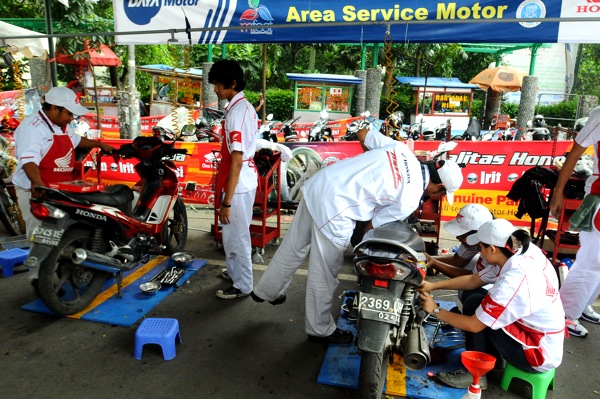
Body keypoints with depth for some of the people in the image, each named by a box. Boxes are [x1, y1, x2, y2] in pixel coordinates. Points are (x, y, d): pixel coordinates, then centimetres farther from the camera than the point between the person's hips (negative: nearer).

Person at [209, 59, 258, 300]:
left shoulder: (235, 113, -22)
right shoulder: (245, 106, 9)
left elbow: (236, 162, -25)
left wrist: (227, 201, -23)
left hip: (238, 185, -10)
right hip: (246, 180, 10)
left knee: (236, 237, 4)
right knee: (233, 233, 23)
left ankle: (243, 286, 20)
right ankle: (235, 272, 40)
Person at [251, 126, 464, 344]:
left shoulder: (401, 147, 6)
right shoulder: (410, 199, -10)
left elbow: (362, 134, 15)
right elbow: (372, 226, -2)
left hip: (317, 183, 9)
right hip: (334, 210, -8)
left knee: (293, 248, 26)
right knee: (324, 272, 10)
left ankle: (266, 291, 47)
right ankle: (320, 329, 32)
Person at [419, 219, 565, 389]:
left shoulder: (511, 283, -32)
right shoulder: (526, 251, -8)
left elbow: (473, 325, -20)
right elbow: (473, 280, 1)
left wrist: (435, 310, -7)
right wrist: (433, 285, 2)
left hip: (538, 355, -8)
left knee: (474, 304, -13)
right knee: (480, 301, 6)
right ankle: (493, 355, 20)